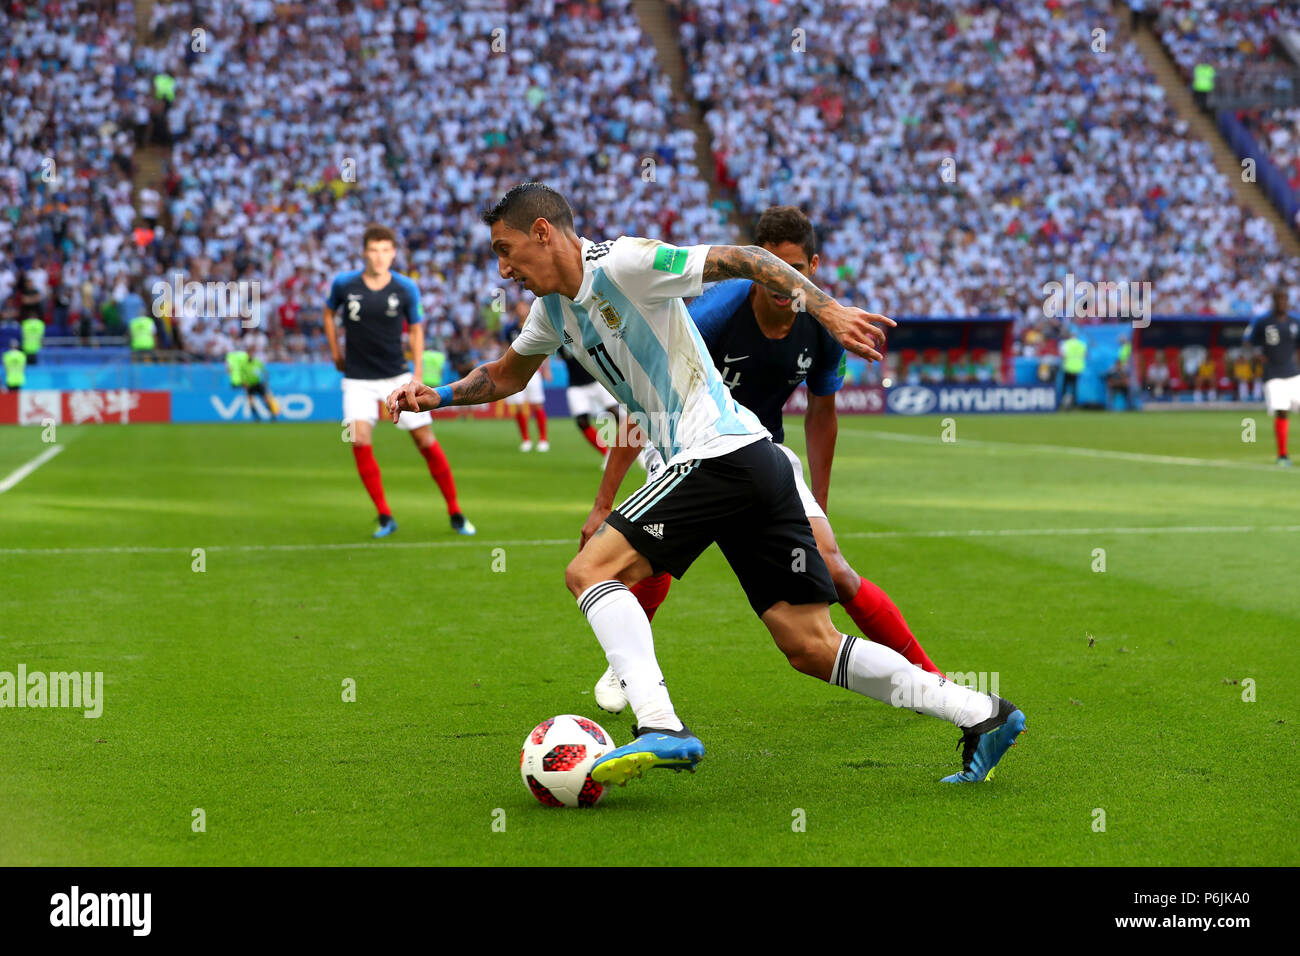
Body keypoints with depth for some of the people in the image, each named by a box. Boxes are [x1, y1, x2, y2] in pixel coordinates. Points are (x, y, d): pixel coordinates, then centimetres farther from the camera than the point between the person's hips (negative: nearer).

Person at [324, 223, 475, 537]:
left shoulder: (406, 289, -6)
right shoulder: (344, 284, -7)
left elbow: (416, 328, 7)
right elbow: (329, 313, 14)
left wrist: (418, 375, 1)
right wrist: (336, 352, 10)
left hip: (397, 377, 0)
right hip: (358, 379, 0)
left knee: (426, 441, -1)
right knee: (360, 441, -17)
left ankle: (455, 514, 12)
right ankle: (384, 517, -5)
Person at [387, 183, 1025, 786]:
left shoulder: (622, 263, -8)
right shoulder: (554, 308, 19)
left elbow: (740, 259, -11)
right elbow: (506, 375, 35)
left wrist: (826, 309, -20)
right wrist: (437, 396, 20)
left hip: (720, 454, -9)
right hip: (755, 465, 9)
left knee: (590, 570, -12)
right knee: (811, 647, 4)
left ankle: (660, 727, -24)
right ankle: (983, 714, 4)